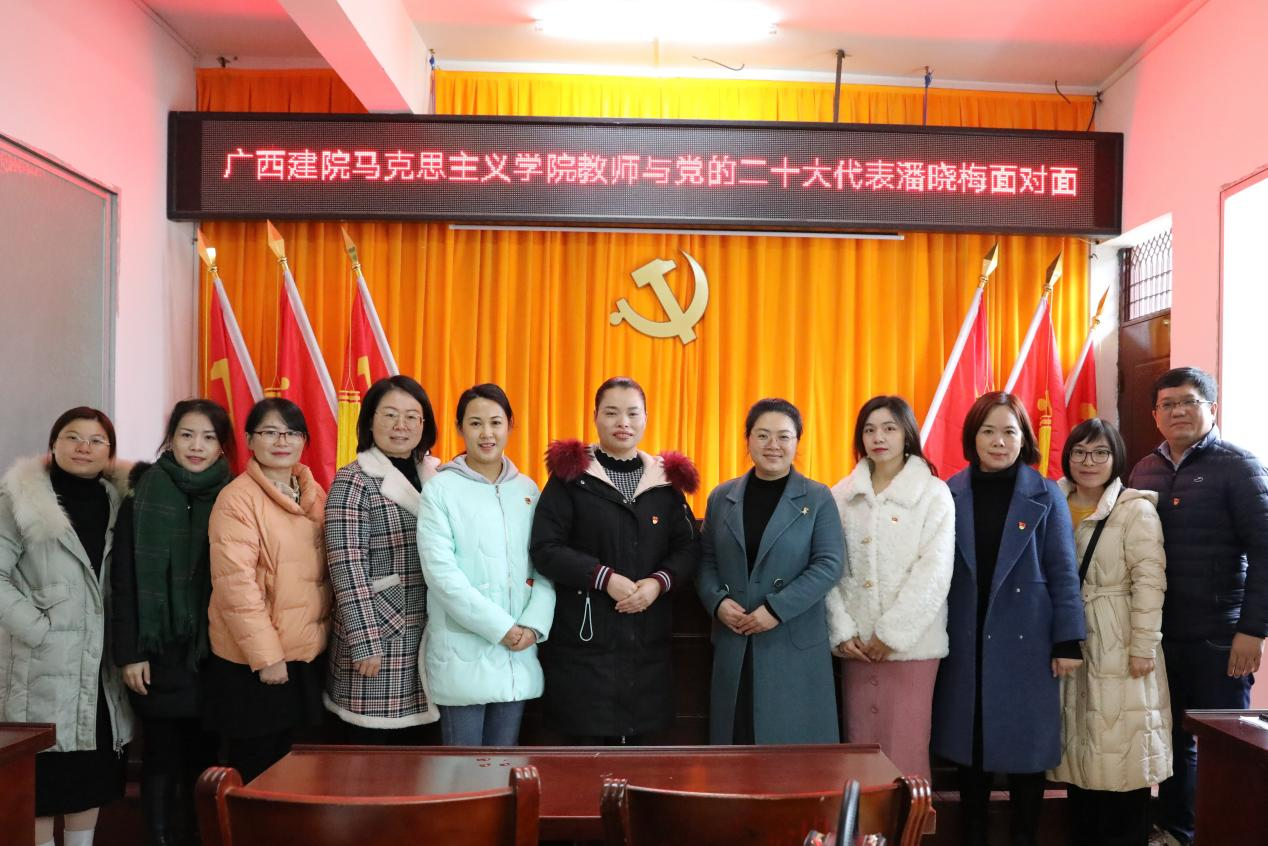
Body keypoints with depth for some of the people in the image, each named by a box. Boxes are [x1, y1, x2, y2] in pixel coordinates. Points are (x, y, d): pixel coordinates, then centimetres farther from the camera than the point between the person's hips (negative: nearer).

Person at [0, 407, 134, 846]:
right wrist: (37, 628, -15)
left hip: (99, 660, 4)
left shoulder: (116, 499, 8)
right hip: (42, 662, -4)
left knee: (92, 770, 11)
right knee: (41, 774, 0)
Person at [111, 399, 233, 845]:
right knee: (161, 758, 7)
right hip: (160, 653, -1)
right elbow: (124, 581, -3)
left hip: (215, 653, 1)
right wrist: (129, 653, -8)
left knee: (205, 758, 9)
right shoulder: (141, 499, -1)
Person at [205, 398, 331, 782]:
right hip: (253, 661, -6)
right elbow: (236, 585, -18)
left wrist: (326, 636, 8)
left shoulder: (314, 494, 7)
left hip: (308, 654, 6)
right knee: (252, 768, 7)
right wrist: (266, 656, -18)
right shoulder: (237, 498, -13)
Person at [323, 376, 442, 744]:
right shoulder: (353, 481, -6)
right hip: (377, 634, -5)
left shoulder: (436, 476, 11)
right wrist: (365, 643, -16)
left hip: (431, 635, 5)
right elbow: (347, 568, -12)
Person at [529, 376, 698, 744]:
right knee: (586, 747, 0)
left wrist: (659, 582, -12)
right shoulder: (571, 474, -1)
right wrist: (606, 577, -17)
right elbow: (545, 549, -8)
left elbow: (687, 548, 8)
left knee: (637, 744, 9)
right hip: (585, 638, -3)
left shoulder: (666, 479, 8)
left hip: (648, 642, 3)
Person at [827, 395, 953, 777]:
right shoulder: (842, 495, 7)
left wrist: (890, 633, -11)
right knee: (861, 744, 7)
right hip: (857, 643, 3)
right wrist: (842, 631, -5)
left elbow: (934, 573, -8)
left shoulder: (933, 493, -1)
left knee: (905, 747, -2)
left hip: (910, 642, -3)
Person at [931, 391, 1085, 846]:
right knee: (969, 746, 9)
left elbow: (1063, 572, -1)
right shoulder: (950, 494, 2)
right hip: (966, 643, 1)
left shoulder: (1045, 496, 0)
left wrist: (1067, 642, -5)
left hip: (1026, 641, -1)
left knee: (1025, 747, 5)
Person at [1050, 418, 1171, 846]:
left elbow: (1149, 582, -11)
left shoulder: (1136, 509, -6)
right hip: (1071, 644, 5)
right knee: (1079, 750, 11)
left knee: (1121, 751, -2)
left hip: (1119, 649, -5)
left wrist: (1143, 647, -16)